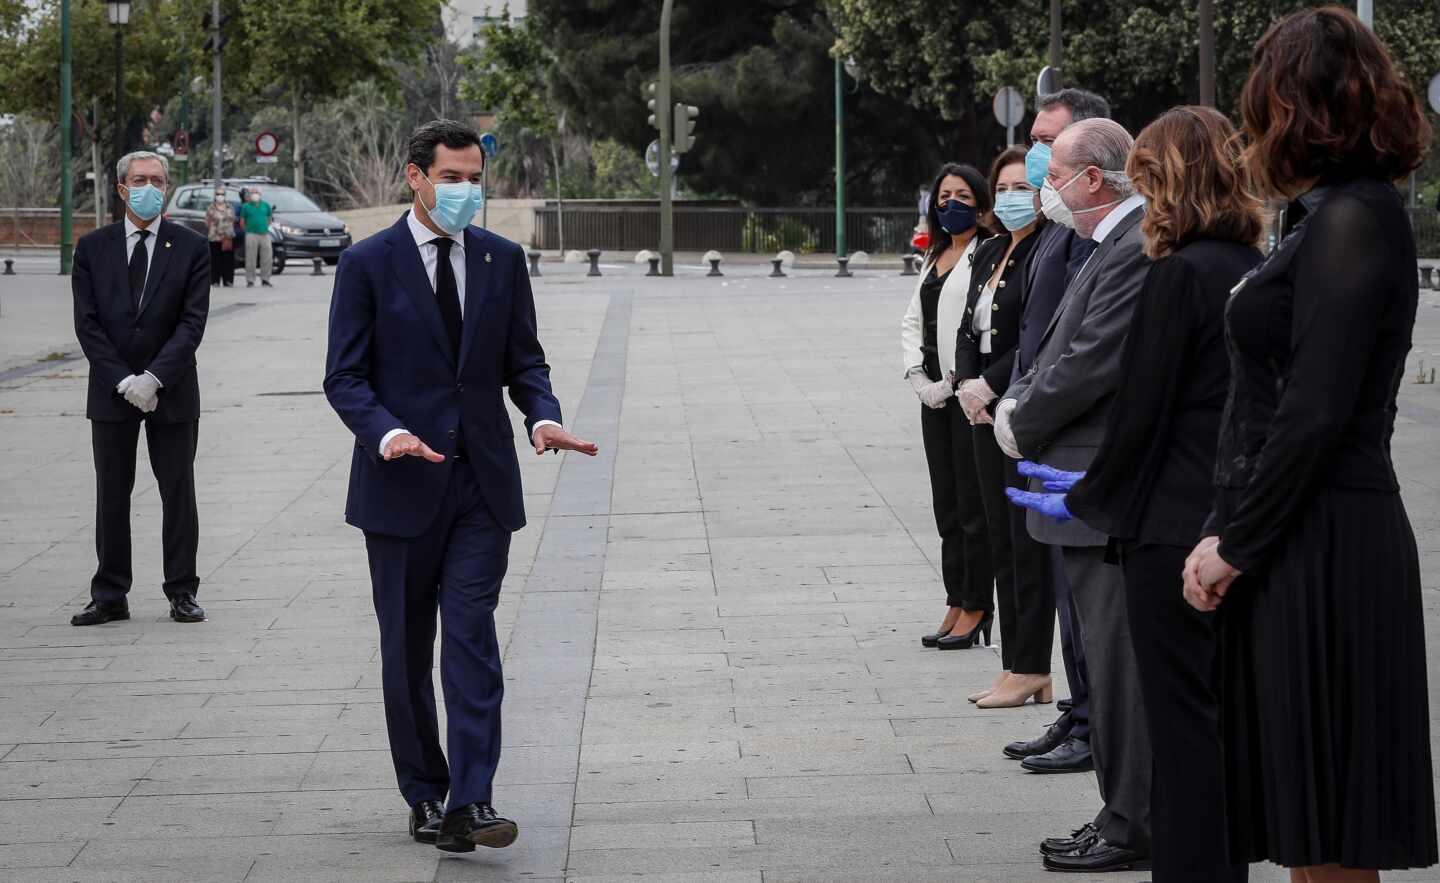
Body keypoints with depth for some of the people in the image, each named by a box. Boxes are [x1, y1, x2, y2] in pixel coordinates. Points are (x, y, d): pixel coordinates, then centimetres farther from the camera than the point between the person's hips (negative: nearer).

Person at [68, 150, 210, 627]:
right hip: (111, 392, 1)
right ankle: (110, 596, 11)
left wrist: (154, 378, -17)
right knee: (112, 495, 5)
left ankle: (182, 593, 12)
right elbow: (87, 323, -2)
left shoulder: (190, 247, -1)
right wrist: (122, 381, -13)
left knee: (178, 493, 4)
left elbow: (192, 322, -7)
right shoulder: (92, 248, 3)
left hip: (172, 391, -1)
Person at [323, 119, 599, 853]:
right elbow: (345, 375, -5)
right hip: (401, 484, -1)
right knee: (406, 650, 7)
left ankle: (470, 803, -13)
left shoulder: (502, 260, 7)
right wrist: (387, 433, -24)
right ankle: (424, 796, 20)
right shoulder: (367, 263, -3)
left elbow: (524, 360, 11)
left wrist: (543, 418, -10)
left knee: (472, 637, -9)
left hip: (481, 481, 1)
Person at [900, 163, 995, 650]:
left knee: (973, 505, -3)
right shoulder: (934, 257, 17)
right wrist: (920, 379, 2)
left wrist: (955, 382, -16)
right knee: (947, 505, 11)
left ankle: (976, 609, 3)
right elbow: (912, 321, 17)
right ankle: (957, 605, 17)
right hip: (936, 393, 8)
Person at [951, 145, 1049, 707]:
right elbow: (968, 329, 17)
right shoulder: (990, 253, 15)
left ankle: (1029, 668, -1)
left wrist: (989, 385, -15)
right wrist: (967, 384, 0)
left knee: (1028, 539, -5)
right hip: (987, 412, 9)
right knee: (1001, 537, 9)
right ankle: (1017, 667, 14)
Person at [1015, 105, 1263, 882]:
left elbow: (1140, 411, -14)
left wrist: (1084, 500, 2)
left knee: (1183, 727, -1)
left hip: (1175, 532, -8)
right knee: (1223, 722, 16)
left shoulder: (1179, 277, -15)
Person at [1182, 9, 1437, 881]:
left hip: (1321, 547, -9)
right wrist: (1231, 534, 13)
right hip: (1299, 541, 9)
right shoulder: (1338, 213, 15)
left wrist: (1235, 544, -14)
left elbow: (1317, 413, -20)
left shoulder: (1349, 219, -14)